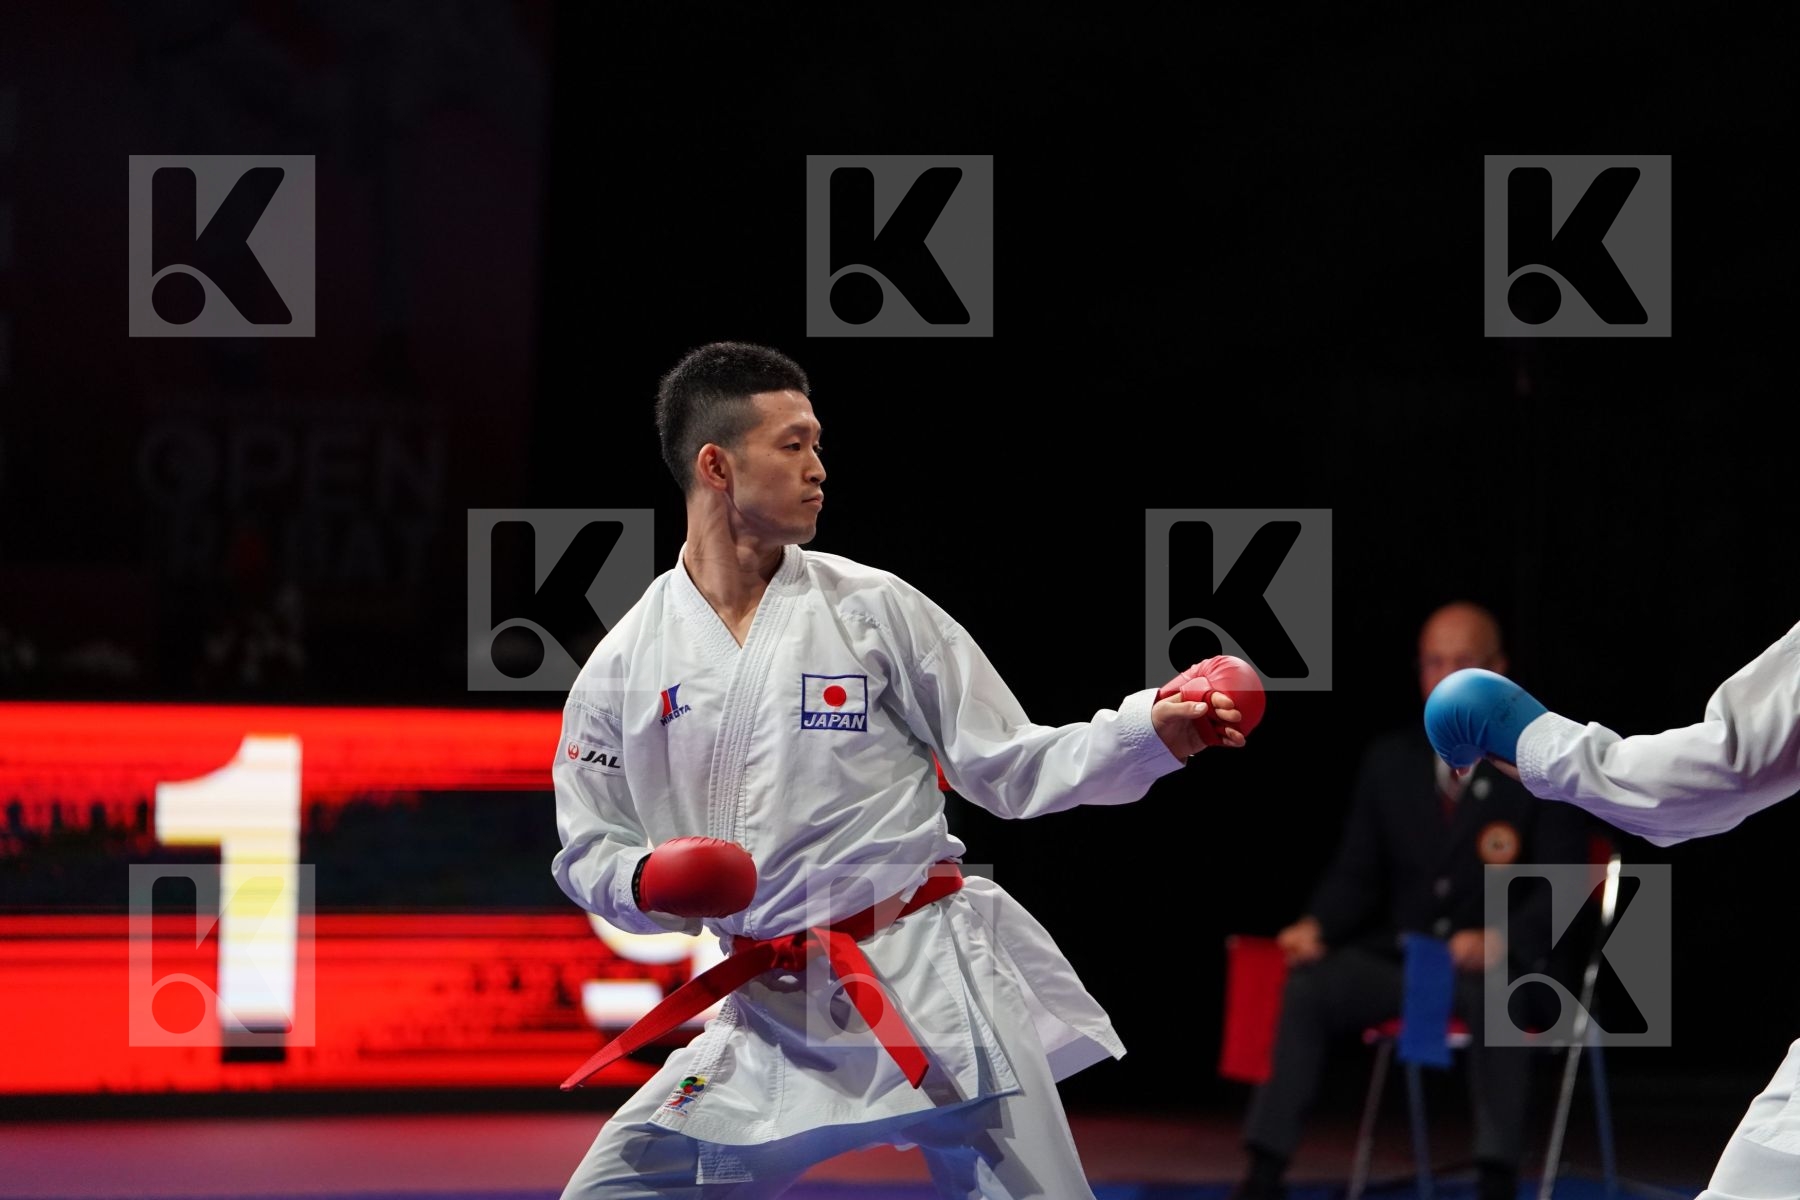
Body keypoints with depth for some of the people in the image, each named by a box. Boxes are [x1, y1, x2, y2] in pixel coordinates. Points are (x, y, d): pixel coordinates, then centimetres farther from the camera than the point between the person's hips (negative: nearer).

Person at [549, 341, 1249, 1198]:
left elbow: (1011, 770, 3)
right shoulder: (626, 665, 3)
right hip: (773, 1014, 2)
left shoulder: (872, 608, 0)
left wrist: (1152, 732, -10)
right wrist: (646, 882, -12)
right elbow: (585, 851, 11)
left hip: (930, 984, -2)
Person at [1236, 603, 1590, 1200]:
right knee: (1307, 987, -23)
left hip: (1506, 964, -4)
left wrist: (1500, 940, -26)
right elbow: (1355, 875, 13)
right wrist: (1317, 926, -10)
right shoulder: (1390, 763, 10)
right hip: (1401, 959, 4)